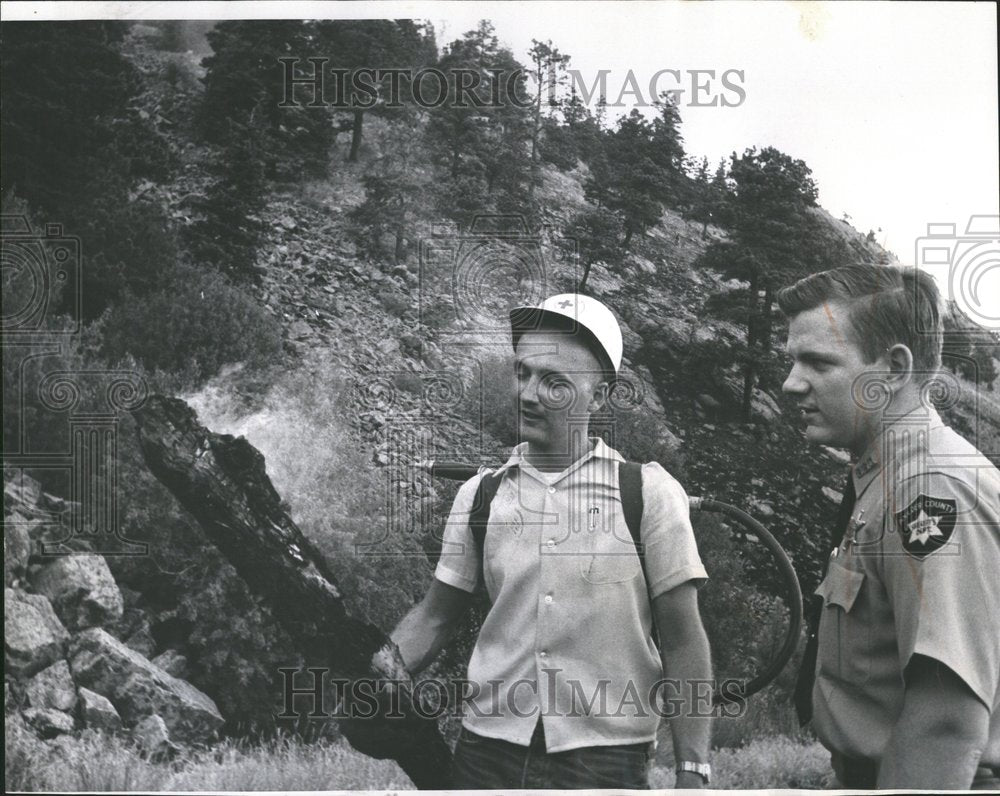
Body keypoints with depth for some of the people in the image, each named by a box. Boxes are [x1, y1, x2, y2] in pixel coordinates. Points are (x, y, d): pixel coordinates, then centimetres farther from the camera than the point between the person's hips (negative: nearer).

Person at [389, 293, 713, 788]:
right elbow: (433, 617, 11)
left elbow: (682, 642, -2)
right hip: (488, 751, 3)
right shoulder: (479, 494, 4)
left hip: (607, 758, -2)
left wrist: (692, 772, -6)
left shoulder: (650, 491, -4)